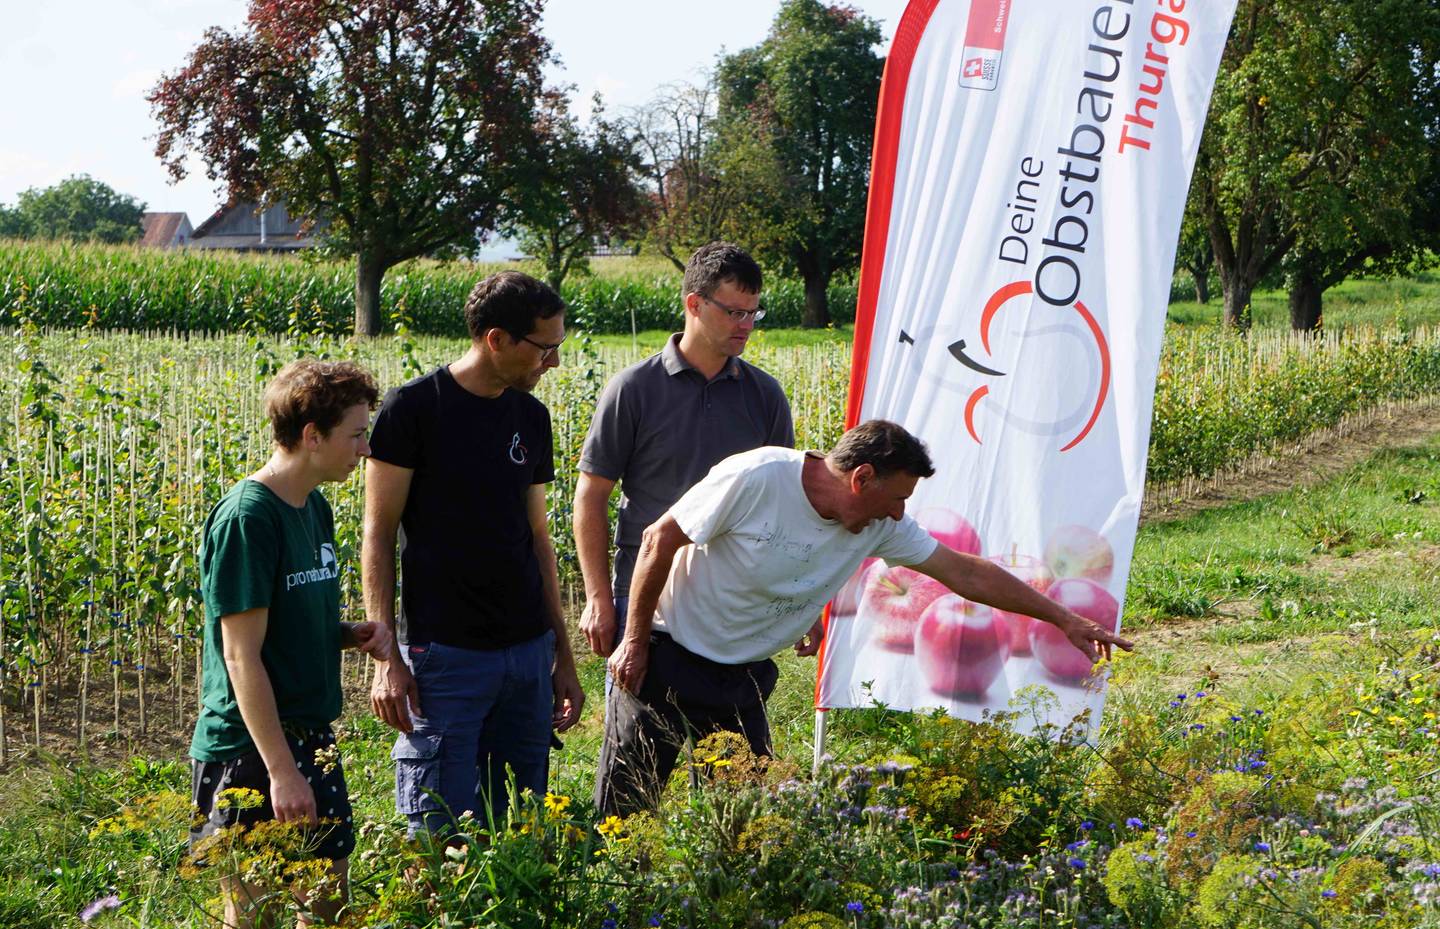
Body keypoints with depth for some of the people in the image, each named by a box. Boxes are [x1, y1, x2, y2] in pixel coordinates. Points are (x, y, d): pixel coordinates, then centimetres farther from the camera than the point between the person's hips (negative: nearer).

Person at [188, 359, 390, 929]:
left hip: (311, 735, 9)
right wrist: (281, 769, -21)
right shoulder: (246, 518, -19)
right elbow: (242, 656, -20)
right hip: (250, 752, -8)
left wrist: (351, 636, 0)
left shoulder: (314, 508, 8)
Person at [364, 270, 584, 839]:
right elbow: (379, 536, -6)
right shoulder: (414, 408, -6)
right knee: (440, 836, -6)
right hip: (445, 656, -6)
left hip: (528, 653, 6)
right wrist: (386, 658, -12)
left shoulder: (530, 417, 12)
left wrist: (562, 655, 17)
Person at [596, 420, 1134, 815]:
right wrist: (635, 640, -12)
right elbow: (660, 540, -15)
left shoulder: (882, 526, -5)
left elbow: (965, 573, 1)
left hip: (743, 679, 5)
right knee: (624, 809, -2)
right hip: (666, 661, -5)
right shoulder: (755, 479, -23)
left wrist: (1064, 620, 2)